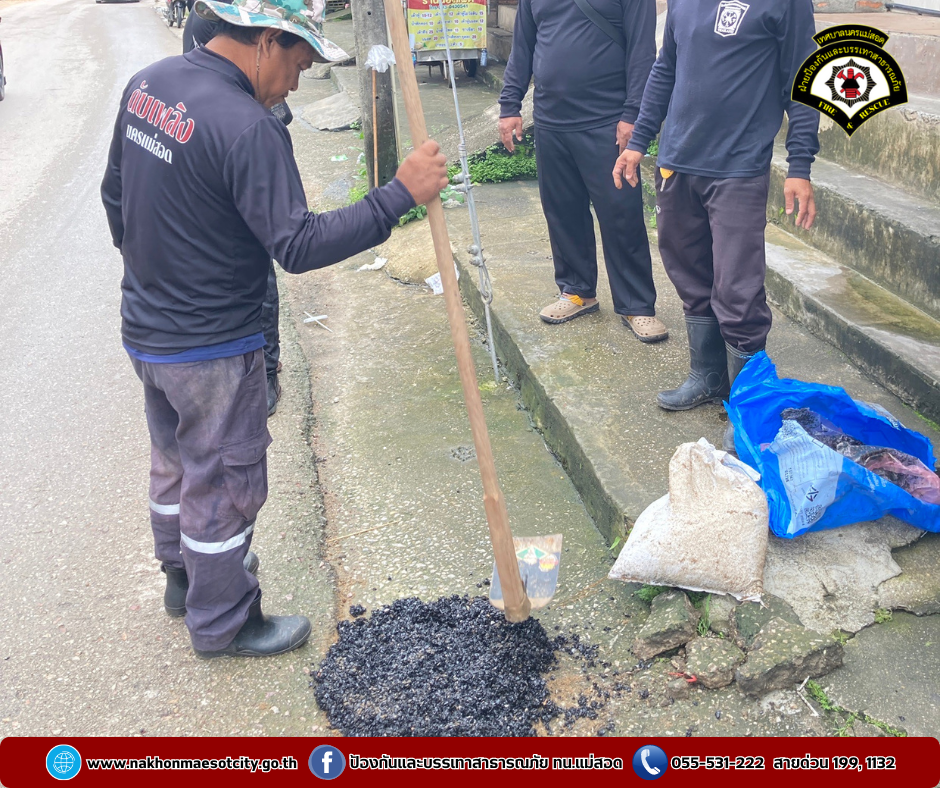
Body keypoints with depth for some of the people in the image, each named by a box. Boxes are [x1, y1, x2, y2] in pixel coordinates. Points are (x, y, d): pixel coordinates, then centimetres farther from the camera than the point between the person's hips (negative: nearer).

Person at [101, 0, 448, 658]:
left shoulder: (148, 83, 2)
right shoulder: (248, 129, -26)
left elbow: (116, 194, 13)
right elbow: (298, 246, -28)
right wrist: (400, 195, -25)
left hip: (145, 328, 9)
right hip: (212, 349, -9)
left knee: (175, 460, 26)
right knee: (224, 483, 9)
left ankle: (184, 575, 48)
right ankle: (223, 622, 28)